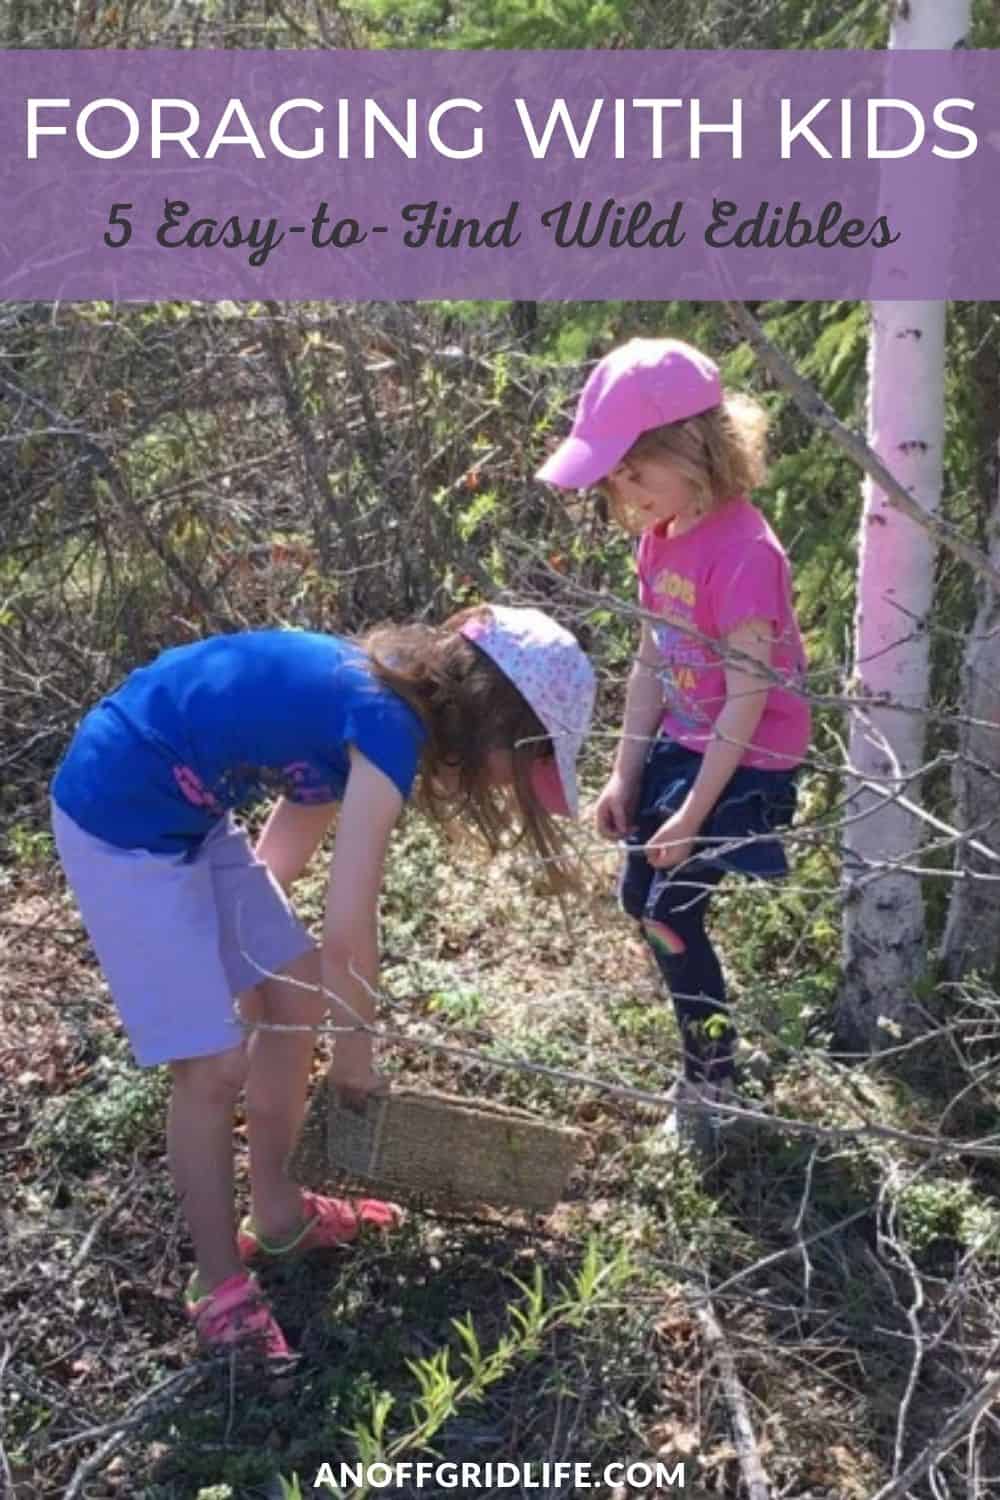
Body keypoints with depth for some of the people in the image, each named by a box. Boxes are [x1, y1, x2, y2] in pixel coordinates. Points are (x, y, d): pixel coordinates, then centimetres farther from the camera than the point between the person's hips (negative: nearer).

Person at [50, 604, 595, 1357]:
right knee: (215, 1062, -4)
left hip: (187, 809, 10)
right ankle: (219, 1284, 16)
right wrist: (357, 1051, -4)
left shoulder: (378, 696, 5)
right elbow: (348, 928, -20)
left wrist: (253, 944, 23)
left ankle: (278, 1212, 32)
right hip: (120, 818, -10)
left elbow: (289, 844, 15)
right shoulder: (389, 727, -23)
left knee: (295, 999, 14)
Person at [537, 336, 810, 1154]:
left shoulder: (743, 553, -26)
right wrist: (626, 774, 5)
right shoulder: (662, 537, 2)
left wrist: (694, 814, -20)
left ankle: (714, 1078, 16)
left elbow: (747, 698, -24)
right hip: (682, 744, 9)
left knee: (673, 911, -6)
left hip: (746, 761, -9)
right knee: (641, 898, 14)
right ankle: (712, 1037, 34)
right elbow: (652, 663, 7)